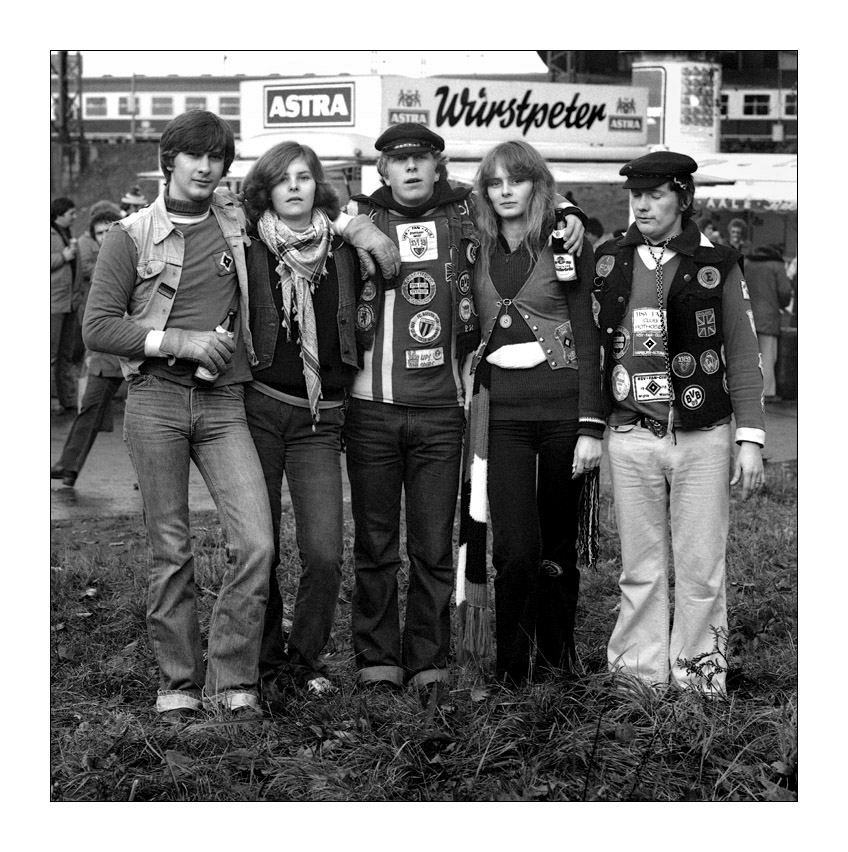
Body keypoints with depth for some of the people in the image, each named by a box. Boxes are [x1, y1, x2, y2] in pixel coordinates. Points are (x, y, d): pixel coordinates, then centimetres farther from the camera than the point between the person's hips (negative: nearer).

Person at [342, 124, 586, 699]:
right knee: (375, 545, 6)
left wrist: (567, 221, 6)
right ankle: (377, 660, 16)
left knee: (434, 548, 4)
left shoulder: (465, 216, 7)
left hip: (441, 408, 1)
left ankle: (429, 662, 14)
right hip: (373, 407, -1)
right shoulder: (359, 217, 4)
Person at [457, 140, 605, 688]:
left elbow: (588, 339, -1)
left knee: (558, 544, 6)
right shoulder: (477, 251, 10)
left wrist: (591, 426, -7)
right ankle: (513, 669, 3)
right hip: (501, 411, 1)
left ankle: (557, 660, 21)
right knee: (516, 548, -10)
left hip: (563, 404, -1)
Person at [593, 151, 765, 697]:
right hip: (631, 438, 2)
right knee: (640, 571, 7)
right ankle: (640, 680, 15)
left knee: (702, 572, 1)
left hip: (702, 437, -2)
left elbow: (743, 358, 2)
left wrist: (751, 439, -4)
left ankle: (700, 681, 11)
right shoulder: (608, 262, 9)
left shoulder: (717, 265, 2)